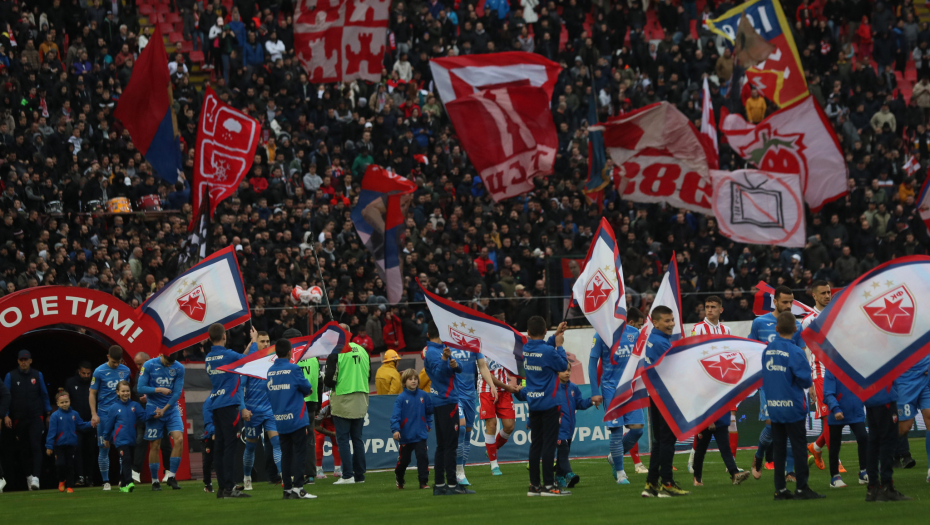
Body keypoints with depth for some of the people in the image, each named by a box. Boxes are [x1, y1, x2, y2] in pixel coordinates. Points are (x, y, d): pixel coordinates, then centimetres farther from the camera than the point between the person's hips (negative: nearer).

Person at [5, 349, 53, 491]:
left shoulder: (38, 375, 8)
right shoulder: (11, 376, 4)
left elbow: (44, 394, 13)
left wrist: (48, 412, 10)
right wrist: (6, 415, -7)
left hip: (36, 417, -1)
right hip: (19, 419, 1)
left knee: (36, 446, -14)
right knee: (23, 449, 6)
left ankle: (35, 477, -21)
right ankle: (28, 475, 18)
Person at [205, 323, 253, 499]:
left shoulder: (208, 359, 12)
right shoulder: (229, 355, -11)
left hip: (215, 405, 7)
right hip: (229, 404, -7)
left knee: (219, 446, 8)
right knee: (230, 445, -8)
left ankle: (222, 487, 9)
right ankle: (229, 487, -12)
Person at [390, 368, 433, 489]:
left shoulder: (424, 396, -1)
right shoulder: (401, 398, -10)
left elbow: (429, 411, 14)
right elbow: (395, 415, -16)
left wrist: (428, 424, 9)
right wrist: (395, 429, -26)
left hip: (420, 434, 1)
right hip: (406, 436, -1)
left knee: (422, 457, -11)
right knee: (404, 460, 13)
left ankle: (424, 481, -6)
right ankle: (399, 478, 38)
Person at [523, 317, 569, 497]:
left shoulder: (526, 349, 3)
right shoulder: (549, 352, -16)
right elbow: (563, 365, -3)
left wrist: (555, 338, 14)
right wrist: (559, 345, 5)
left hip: (533, 404, 6)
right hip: (548, 403, -6)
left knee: (535, 444, 11)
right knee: (549, 443, -4)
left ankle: (534, 485, 12)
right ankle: (548, 485, -5)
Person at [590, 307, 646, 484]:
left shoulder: (635, 334, 9)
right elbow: (593, 362, -3)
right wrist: (595, 391, -8)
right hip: (611, 388, -5)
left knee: (637, 428, -4)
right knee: (616, 429, -7)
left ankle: (614, 456, 21)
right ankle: (619, 473, 3)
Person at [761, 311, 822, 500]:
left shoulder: (767, 350, 3)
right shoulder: (795, 352, -16)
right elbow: (805, 380, -14)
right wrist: (808, 384, 6)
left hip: (773, 406, 6)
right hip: (792, 406, -5)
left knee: (778, 448, 10)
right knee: (798, 447, 1)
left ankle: (780, 489, 12)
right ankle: (802, 488, 1)